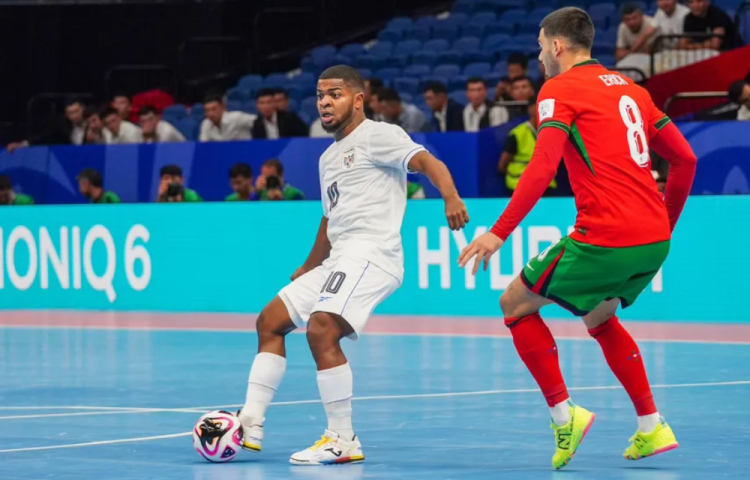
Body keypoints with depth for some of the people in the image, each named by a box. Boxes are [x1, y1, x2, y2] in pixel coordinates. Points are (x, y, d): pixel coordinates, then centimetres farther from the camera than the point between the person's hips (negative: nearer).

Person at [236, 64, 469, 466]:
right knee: (270, 322, 10)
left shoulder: (377, 136, -4)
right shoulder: (328, 157, 23)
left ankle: (343, 441, -19)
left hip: (370, 255, -10)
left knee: (321, 332, -25)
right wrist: (308, 269, 40)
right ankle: (250, 425, 11)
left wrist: (450, 197, -37)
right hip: (339, 261, 10)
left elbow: (426, 162, -18)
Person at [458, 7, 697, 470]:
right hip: (654, 241, 7)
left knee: (516, 304, 9)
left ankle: (564, 414, 1)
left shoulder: (560, 89, -2)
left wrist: (499, 233, -15)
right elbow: (685, 158, 17)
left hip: (605, 236, -7)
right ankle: (652, 427, 22)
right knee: (599, 317, 29)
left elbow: (543, 167, -15)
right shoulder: (630, 89, 19)